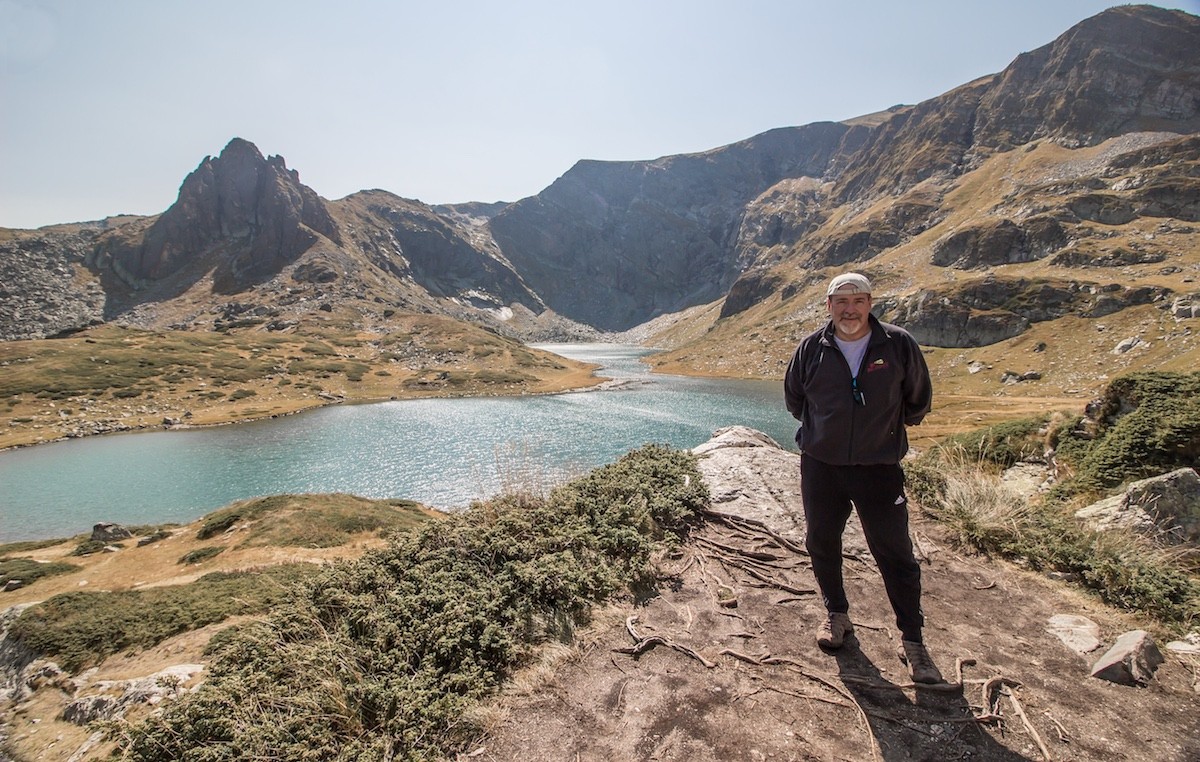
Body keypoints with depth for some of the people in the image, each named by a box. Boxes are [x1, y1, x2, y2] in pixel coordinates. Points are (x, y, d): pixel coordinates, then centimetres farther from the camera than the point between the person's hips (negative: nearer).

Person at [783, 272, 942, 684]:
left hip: (879, 468, -2)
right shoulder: (811, 348, -2)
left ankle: (913, 642, 20)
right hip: (820, 465, 2)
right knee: (821, 544, 13)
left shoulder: (899, 345, -5)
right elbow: (793, 397, 16)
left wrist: (888, 430, 11)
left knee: (896, 555, 3)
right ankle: (836, 614, 36)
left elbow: (918, 399, 10)